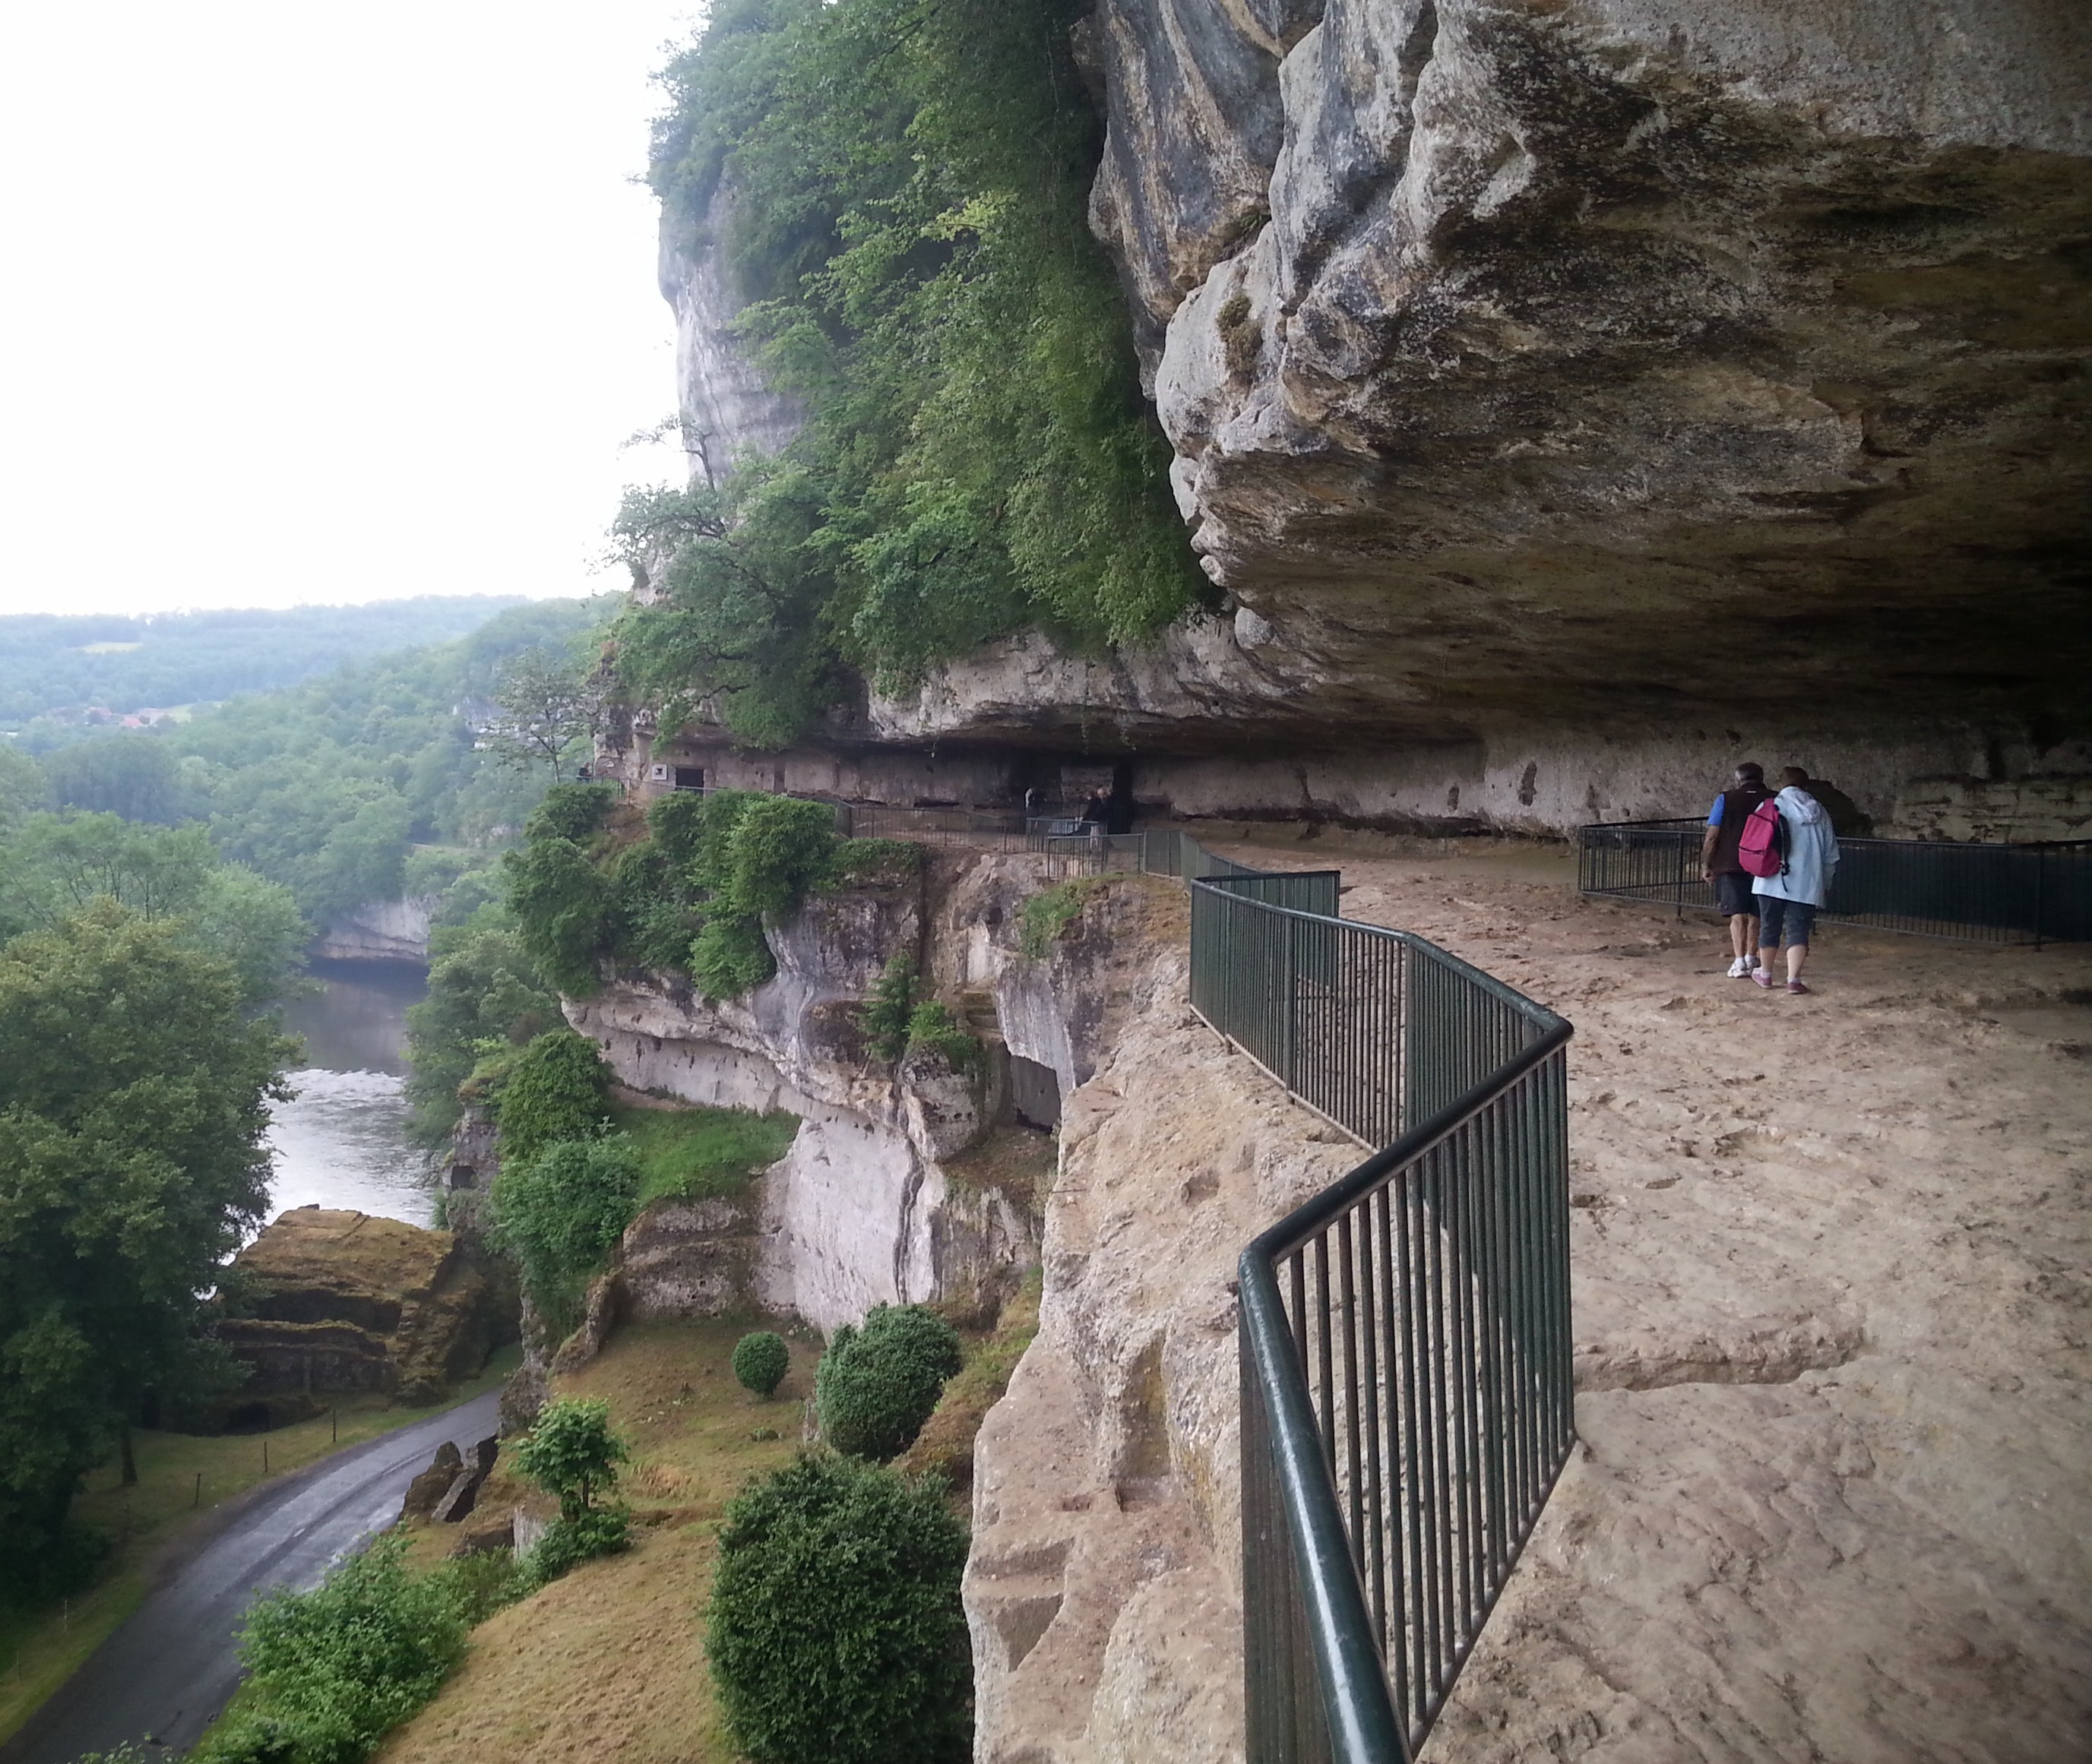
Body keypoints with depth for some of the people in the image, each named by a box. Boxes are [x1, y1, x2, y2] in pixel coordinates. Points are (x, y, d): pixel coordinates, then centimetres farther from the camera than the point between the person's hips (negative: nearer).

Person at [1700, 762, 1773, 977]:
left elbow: (1712, 836, -5)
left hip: (1731, 866, -2)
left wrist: (1705, 865, 2)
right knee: (1755, 915, 12)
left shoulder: (1726, 799, -1)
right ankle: (1750, 959, 17)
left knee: (1737, 915, -3)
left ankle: (1739, 962, -11)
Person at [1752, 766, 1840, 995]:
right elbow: (1831, 854, 11)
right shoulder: (1820, 813, 7)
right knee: (1798, 931, 0)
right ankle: (1793, 979, -11)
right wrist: (1826, 885, 21)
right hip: (1807, 884, 0)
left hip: (1772, 880, 0)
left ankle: (1765, 974, 24)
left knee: (1769, 927, 12)